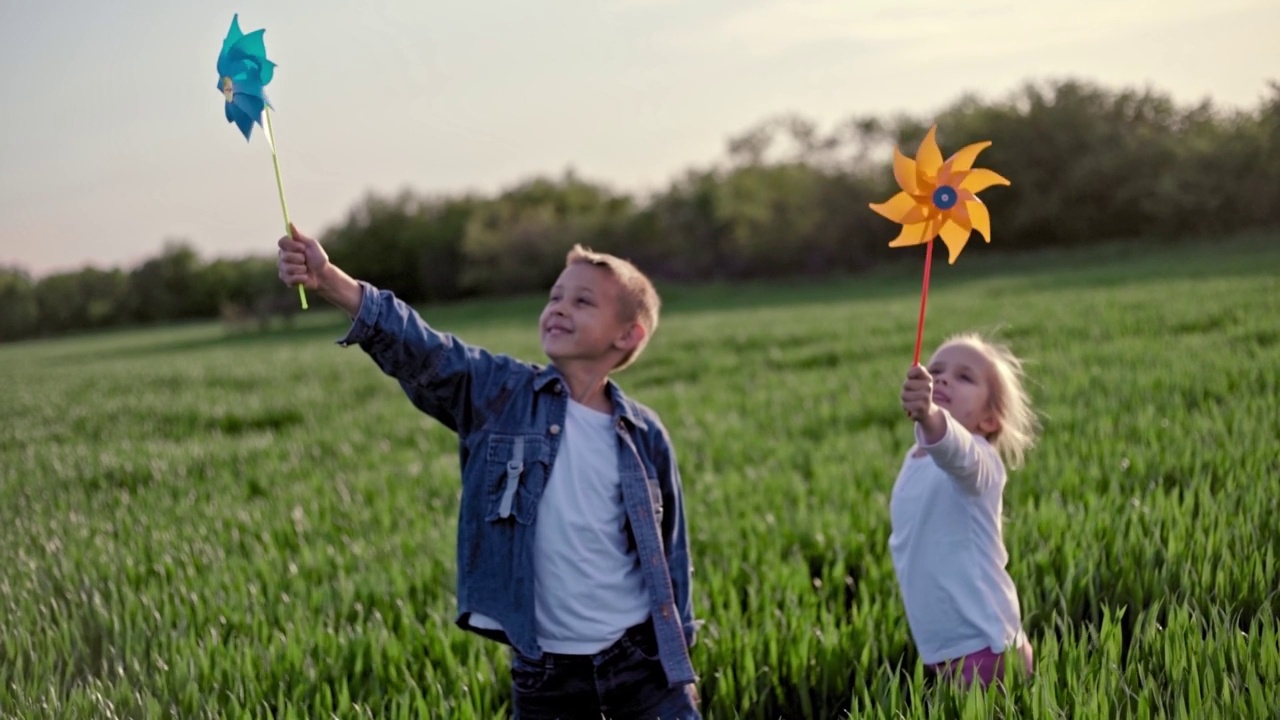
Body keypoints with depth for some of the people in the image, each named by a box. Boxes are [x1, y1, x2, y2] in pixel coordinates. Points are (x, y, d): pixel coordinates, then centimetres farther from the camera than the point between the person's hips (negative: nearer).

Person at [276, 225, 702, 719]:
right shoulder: (500, 393, -3)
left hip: (642, 668, 0)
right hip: (545, 678, 0)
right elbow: (418, 350, -18)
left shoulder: (644, 435, -1)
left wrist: (678, 668, 8)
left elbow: (670, 555, 7)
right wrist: (329, 281, -33)